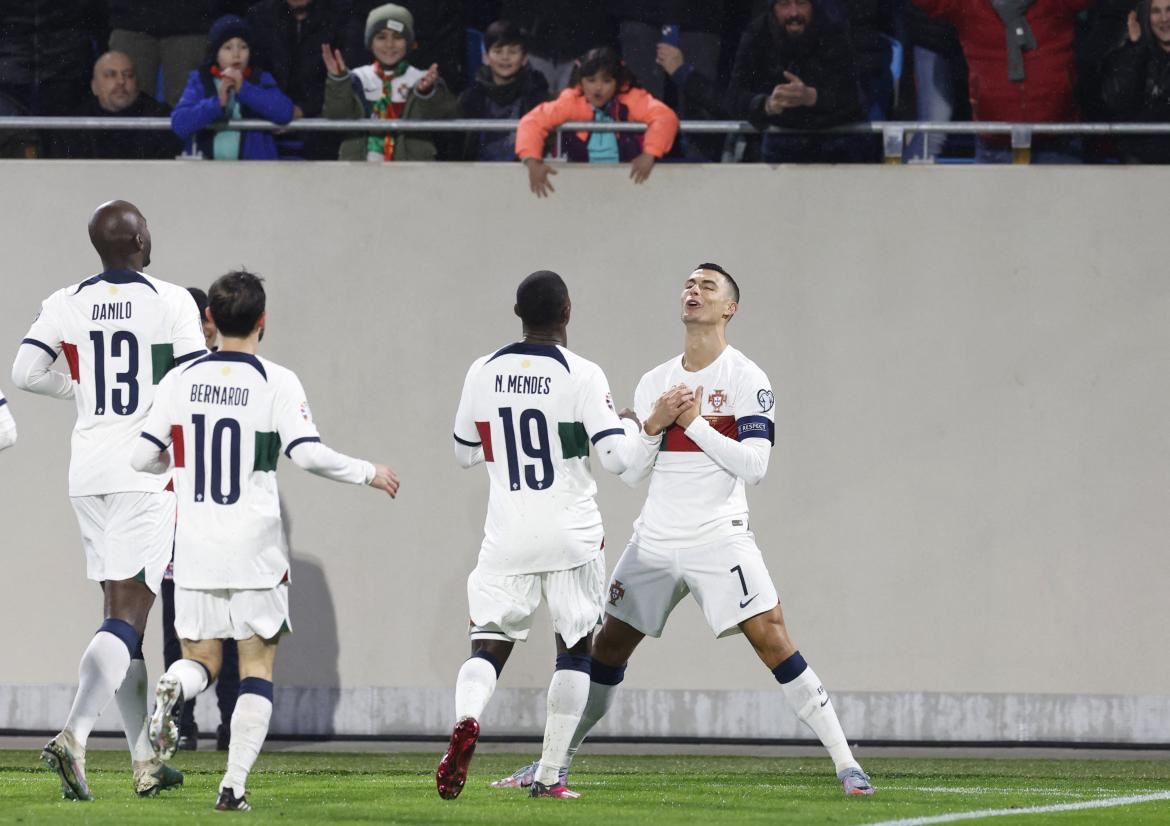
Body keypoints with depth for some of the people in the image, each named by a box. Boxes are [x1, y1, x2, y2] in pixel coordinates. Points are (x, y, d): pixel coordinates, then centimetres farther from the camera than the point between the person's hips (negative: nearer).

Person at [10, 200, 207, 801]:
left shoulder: (66, 305, 3)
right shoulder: (169, 303, -8)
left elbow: (25, 372, 0)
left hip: (89, 472, 5)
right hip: (148, 470, -5)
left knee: (122, 609, 12)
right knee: (128, 613, -7)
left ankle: (145, 760, 14)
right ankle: (73, 736, -26)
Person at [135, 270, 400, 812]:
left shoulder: (181, 380, 3)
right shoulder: (276, 382, -7)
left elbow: (143, 458, 5)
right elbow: (308, 454, -15)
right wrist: (368, 474, 0)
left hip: (195, 547, 2)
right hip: (255, 552, -2)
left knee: (201, 659, 12)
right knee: (257, 665, 6)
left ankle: (173, 688, -25)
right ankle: (234, 784, -5)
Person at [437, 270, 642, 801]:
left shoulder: (483, 373, 2)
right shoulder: (581, 376, -10)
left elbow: (466, 453, 14)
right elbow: (616, 457, -12)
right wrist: (633, 425, 9)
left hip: (508, 538, 2)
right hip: (572, 537, -2)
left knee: (489, 645, 4)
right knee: (574, 650, 12)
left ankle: (466, 719, -29)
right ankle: (549, 775, 8)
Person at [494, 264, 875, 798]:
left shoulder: (745, 378, -5)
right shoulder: (654, 383, 12)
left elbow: (754, 465, -15)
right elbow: (628, 472, 10)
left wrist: (694, 422, -15)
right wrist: (654, 425, -7)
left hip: (718, 538, -5)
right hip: (656, 540, 5)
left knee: (771, 639, -17)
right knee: (607, 647, 8)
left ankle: (845, 764, -13)